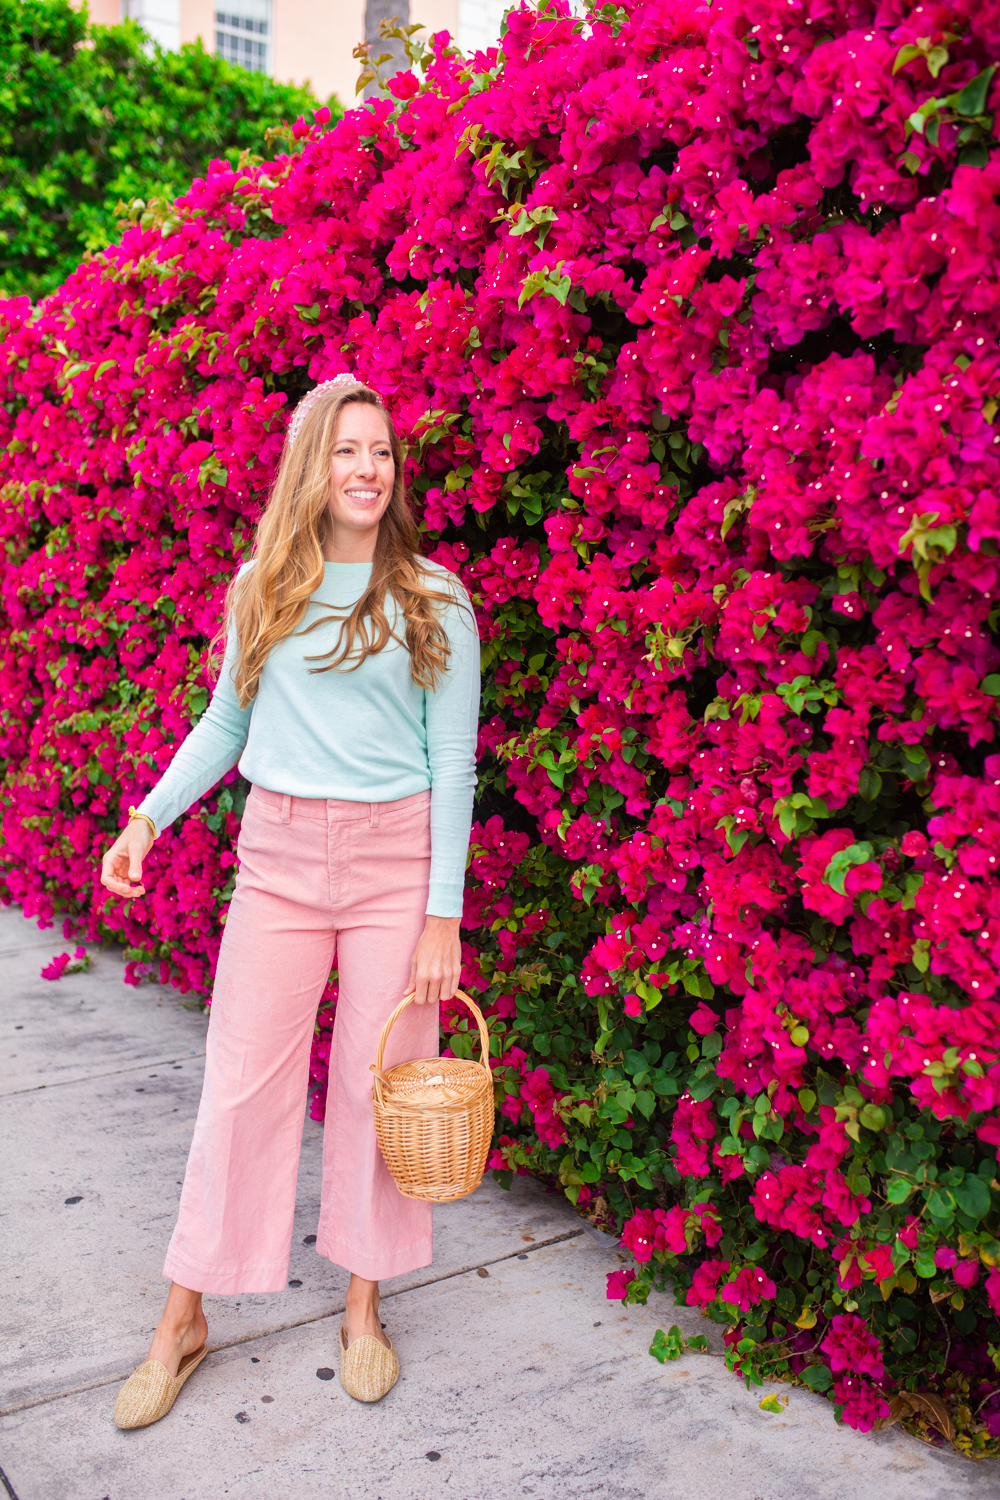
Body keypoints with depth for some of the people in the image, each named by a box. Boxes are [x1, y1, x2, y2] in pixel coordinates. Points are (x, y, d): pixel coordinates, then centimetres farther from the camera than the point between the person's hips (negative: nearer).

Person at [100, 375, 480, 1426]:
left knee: (378, 1081, 7)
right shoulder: (260, 588, 7)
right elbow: (227, 720, 15)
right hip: (278, 853, 2)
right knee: (242, 1081, 5)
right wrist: (150, 815, 1)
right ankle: (181, 1325, 20)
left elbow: (453, 762, -3)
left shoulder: (434, 600, -1)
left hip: (396, 855, -1)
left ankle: (363, 1306, 27)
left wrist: (444, 911, -7)